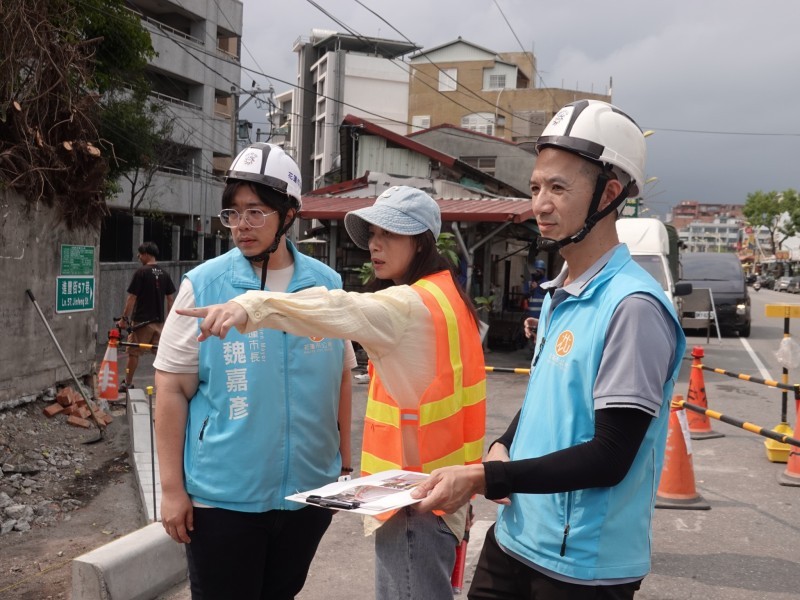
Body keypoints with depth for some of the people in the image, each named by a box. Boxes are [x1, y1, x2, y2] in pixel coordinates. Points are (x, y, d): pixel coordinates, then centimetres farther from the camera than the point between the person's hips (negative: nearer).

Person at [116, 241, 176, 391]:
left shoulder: (141, 272, -11)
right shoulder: (164, 274, 5)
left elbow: (132, 297, -11)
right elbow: (170, 298, 8)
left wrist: (124, 318, -5)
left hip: (141, 320, -5)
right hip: (159, 320, 5)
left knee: (133, 353, 7)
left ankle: (128, 383, 16)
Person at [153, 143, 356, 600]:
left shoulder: (327, 285, 0)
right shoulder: (204, 286, -8)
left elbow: (341, 379, 8)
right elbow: (173, 390, -6)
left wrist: (345, 464, 10)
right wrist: (172, 487, -7)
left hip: (309, 489, 3)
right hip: (221, 495, -3)